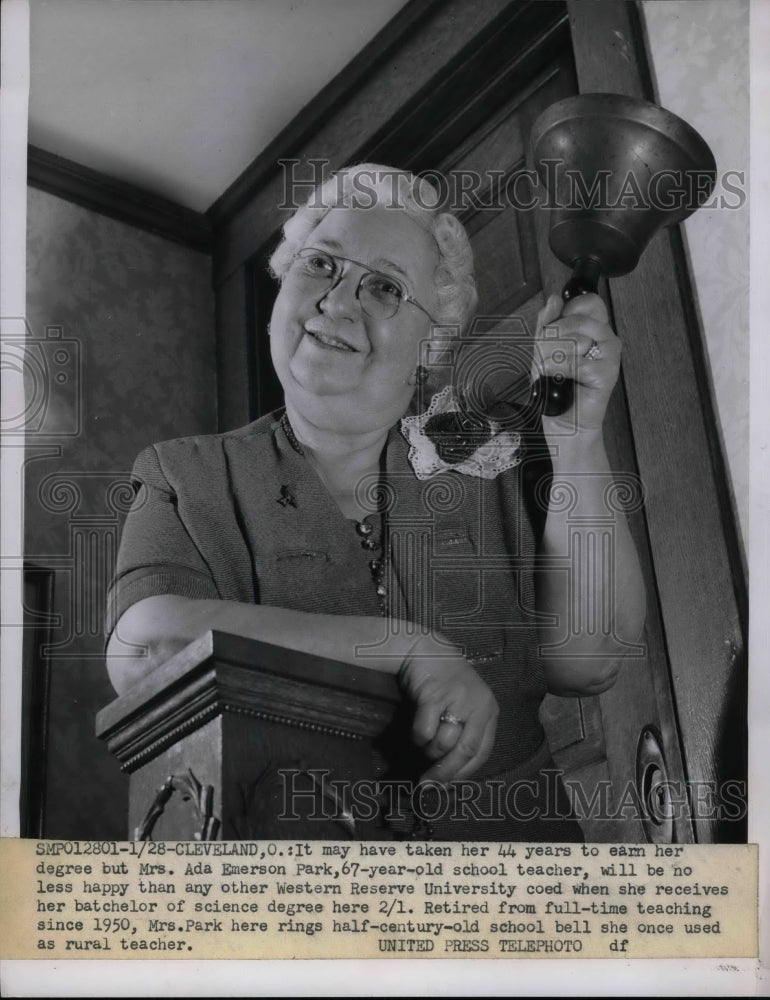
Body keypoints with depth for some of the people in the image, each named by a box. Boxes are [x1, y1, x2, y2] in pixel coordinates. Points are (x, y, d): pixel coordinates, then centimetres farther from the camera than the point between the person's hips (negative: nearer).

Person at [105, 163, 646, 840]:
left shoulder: (479, 460, 8)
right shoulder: (189, 481, 4)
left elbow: (586, 664, -2)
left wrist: (577, 440, -11)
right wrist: (408, 648, -19)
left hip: (505, 832, 1)